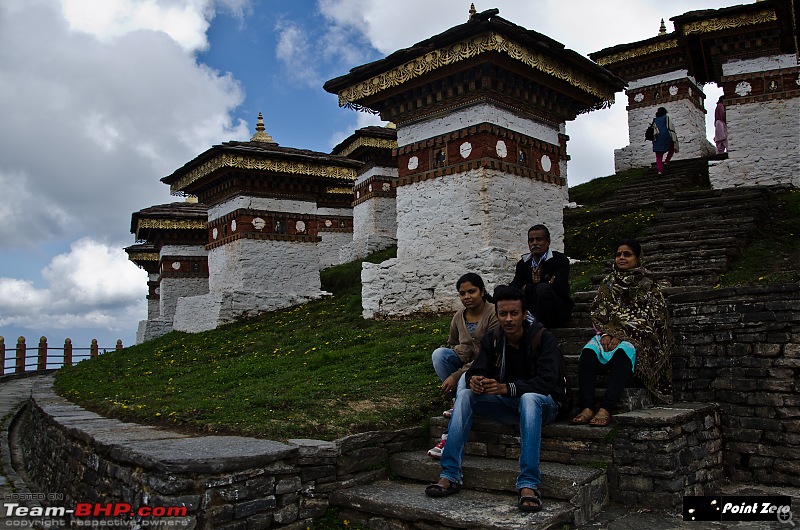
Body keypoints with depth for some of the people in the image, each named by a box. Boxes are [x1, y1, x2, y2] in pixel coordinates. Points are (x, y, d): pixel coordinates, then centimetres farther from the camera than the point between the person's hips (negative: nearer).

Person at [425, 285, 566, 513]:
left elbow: (547, 381, -25)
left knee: (529, 398, -39)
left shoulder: (543, 338, -14)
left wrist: (507, 388, -38)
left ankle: (529, 484, -41)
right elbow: (478, 371, -5)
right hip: (508, 404, 5)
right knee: (465, 395, -17)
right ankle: (450, 476, -22)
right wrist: (474, 380, -32)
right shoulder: (492, 340, 1)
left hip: (542, 403, -5)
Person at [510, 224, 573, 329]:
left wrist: (528, 288, -7)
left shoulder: (560, 260, -1)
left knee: (542, 289, -34)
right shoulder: (523, 263, 14)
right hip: (530, 312, 4)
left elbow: (559, 289, -16)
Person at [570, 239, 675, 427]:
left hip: (636, 337, -3)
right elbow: (598, 313, 12)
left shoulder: (647, 284, 5)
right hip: (609, 334, 4)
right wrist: (605, 334, -8)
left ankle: (606, 409, -48)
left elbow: (646, 319, -4)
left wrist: (621, 336, -15)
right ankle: (586, 408, -41)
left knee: (623, 352, -39)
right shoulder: (608, 283, 18)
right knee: (588, 351, -30)